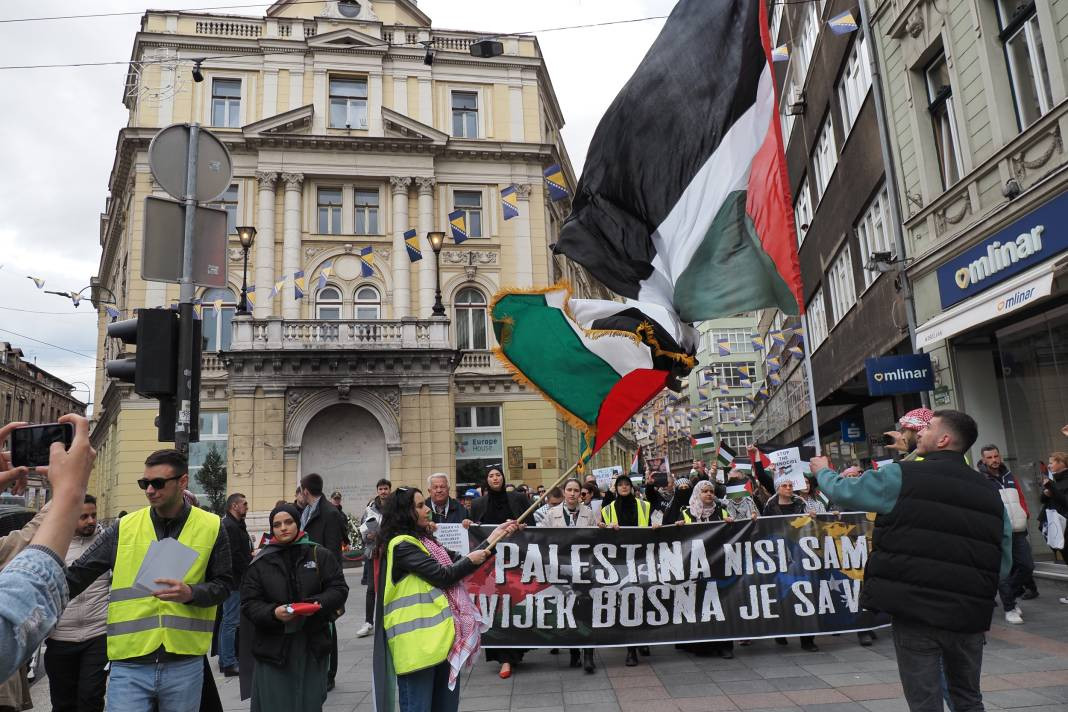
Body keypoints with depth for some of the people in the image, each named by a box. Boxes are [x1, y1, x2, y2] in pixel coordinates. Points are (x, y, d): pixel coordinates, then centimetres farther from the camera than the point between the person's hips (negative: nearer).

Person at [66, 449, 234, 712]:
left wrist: (191, 593, -16)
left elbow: (223, 584, 3)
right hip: (129, 664, 0)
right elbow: (77, 575, 7)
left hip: (185, 664, 0)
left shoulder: (211, 527, 0)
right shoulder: (125, 527, 2)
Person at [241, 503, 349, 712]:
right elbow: (249, 603, -1)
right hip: (273, 646, 0)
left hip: (313, 646, 1)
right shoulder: (260, 562, 2)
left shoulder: (320, 555, 2)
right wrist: (273, 613, -20)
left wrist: (319, 603, -18)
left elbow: (339, 589, 1)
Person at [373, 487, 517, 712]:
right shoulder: (402, 546, -14)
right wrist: (470, 561, -2)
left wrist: (493, 538, 7)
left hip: (440, 635, 9)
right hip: (417, 640, -9)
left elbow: (455, 562, 11)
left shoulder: (423, 540, 15)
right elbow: (442, 575, -19)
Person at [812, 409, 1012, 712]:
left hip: (916, 611, -5)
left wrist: (822, 471, 22)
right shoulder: (990, 494, 7)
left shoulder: (902, 477, -9)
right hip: (970, 616, 5)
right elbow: (1003, 564, 10)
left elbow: (843, 491, 2)